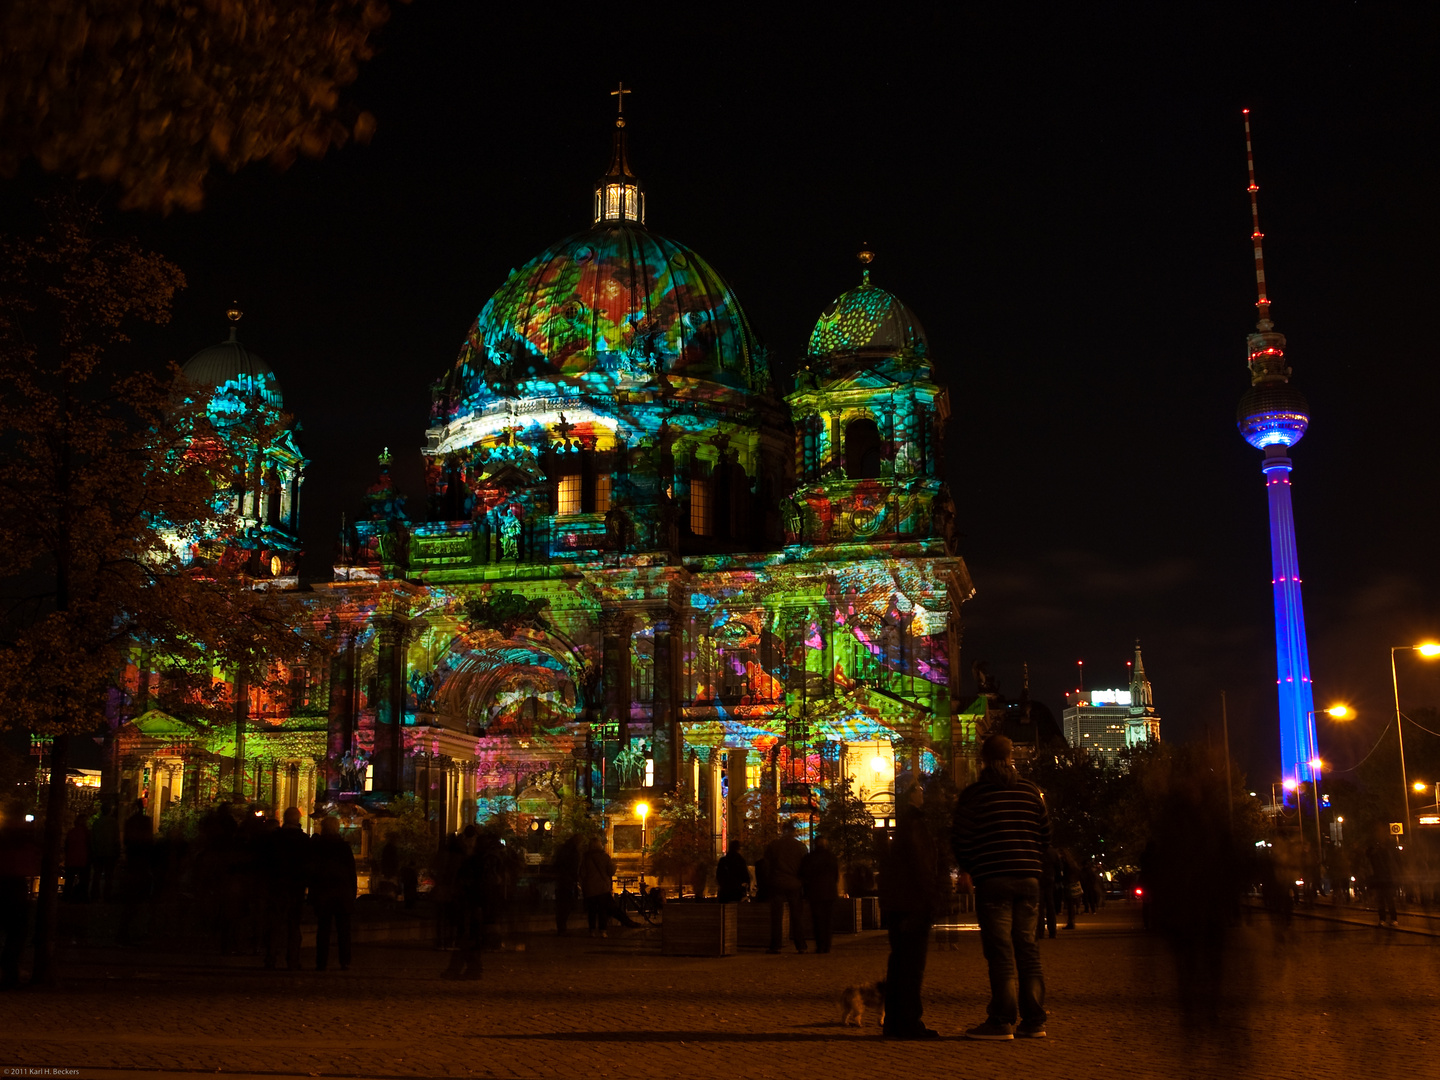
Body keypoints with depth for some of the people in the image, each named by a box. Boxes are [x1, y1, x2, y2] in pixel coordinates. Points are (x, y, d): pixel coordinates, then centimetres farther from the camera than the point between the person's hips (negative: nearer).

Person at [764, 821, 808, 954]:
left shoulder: (772, 845, 0)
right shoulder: (800, 846, 0)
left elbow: (767, 867, 2)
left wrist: (769, 881, 12)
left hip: (777, 884, -1)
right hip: (794, 884, 1)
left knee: (776, 916, 3)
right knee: (797, 916, 5)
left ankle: (775, 946, 0)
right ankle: (800, 946, 4)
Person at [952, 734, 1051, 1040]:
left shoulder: (973, 794, -3)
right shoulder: (1030, 790, 6)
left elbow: (961, 842, -1)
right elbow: (1045, 835, 10)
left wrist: (971, 868, 17)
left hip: (992, 880, -3)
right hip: (1028, 877, 4)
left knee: (1000, 950, -3)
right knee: (1028, 948, 9)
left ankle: (1002, 1021, -6)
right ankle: (1034, 1021, 9)